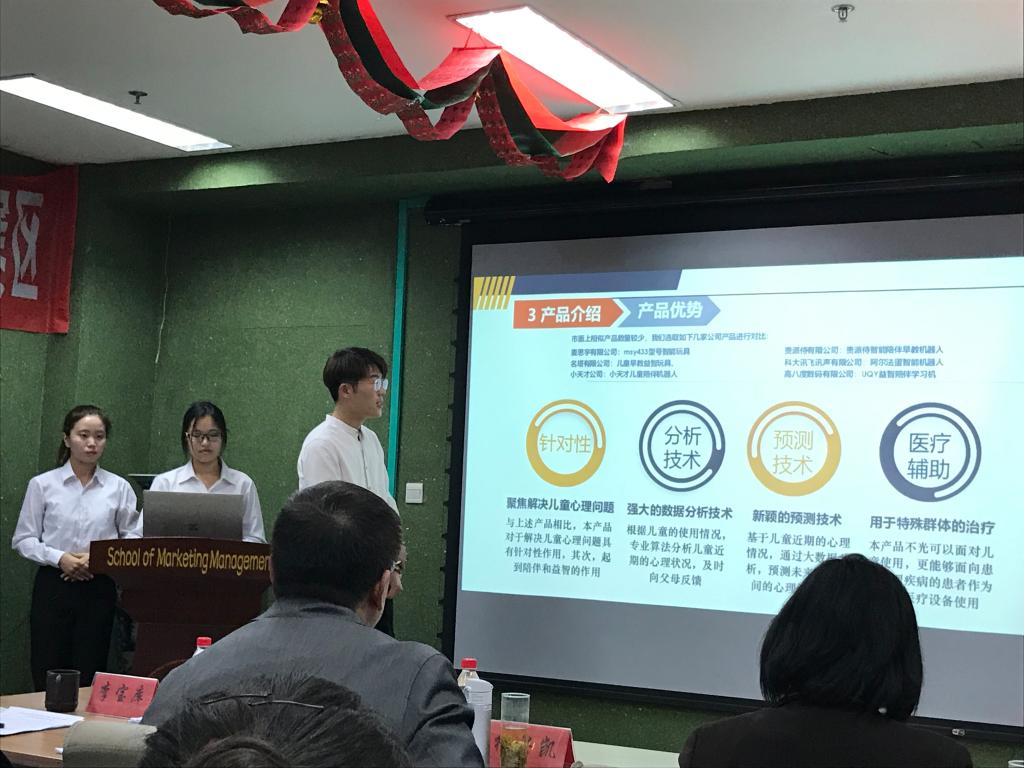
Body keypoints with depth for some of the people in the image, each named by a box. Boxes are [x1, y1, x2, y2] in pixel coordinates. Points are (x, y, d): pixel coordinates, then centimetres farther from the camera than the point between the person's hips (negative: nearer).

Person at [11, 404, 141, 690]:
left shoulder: (119, 487, 3)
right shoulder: (42, 484, 1)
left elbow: (133, 537, 3)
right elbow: (23, 539, 1)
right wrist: (59, 558, -14)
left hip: (99, 589, 1)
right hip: (53, 586, -1)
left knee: (89, 678, 3)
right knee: (48, 676, 1)